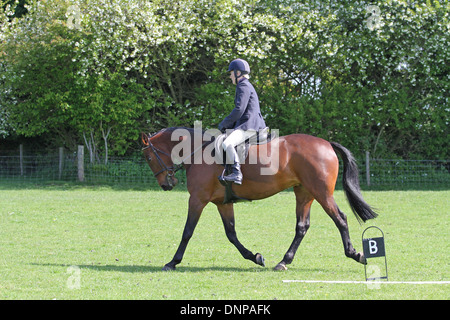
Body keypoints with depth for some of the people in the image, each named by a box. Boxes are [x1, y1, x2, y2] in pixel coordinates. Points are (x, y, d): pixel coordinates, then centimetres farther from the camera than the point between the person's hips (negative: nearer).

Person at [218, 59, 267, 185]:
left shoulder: (243, 86, -9)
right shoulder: (247, 86, 24)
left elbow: (239, 110, -18)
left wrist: (224, 124, -9)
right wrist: (229, 126, 18)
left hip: (249, 126, -11)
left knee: (227, 143, -28)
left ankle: (236, 173, -36)